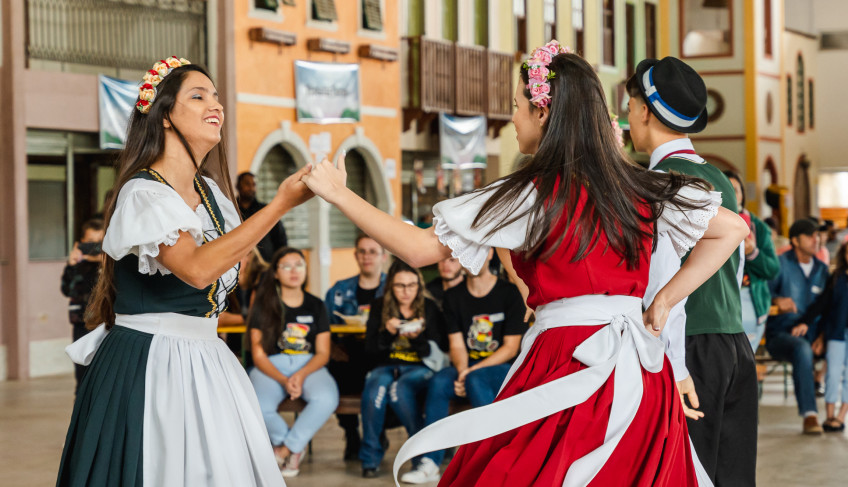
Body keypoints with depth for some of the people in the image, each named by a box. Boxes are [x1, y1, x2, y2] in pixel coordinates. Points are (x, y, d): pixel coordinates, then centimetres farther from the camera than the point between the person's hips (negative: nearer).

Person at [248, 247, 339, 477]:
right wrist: (283, 381, -17)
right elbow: (258, 355, -1)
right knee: (257, 407, -34)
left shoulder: (316, 305, 12)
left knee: (326, 399, -34)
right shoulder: (264, 306, 5)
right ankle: (296, 447, -2)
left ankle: (287, 447, -10)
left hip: (308, 365, 1)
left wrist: (301, 375, -15)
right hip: (271, 367, -1)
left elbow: (323, 352, 6)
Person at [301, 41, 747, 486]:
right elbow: (731, 229, 7)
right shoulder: (638, 189, 5)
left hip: (566, 370, -5)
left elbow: (420, 249, -6)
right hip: (639, 375, 6)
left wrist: (338, 193, 5)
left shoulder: (531, 195, -8)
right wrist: (663, 302, 8)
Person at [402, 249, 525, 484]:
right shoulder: (454, 297, 10)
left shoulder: (509, 293, -2)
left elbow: (511, 347, -6)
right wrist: (462, 371, -17)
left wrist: (472, 371, -17)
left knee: (476, 380, -35)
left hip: (502, 368, -3)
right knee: (438, 382, -28)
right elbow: (457, 344, 5)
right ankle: (429, 463, -30)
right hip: (467, 368, 3)